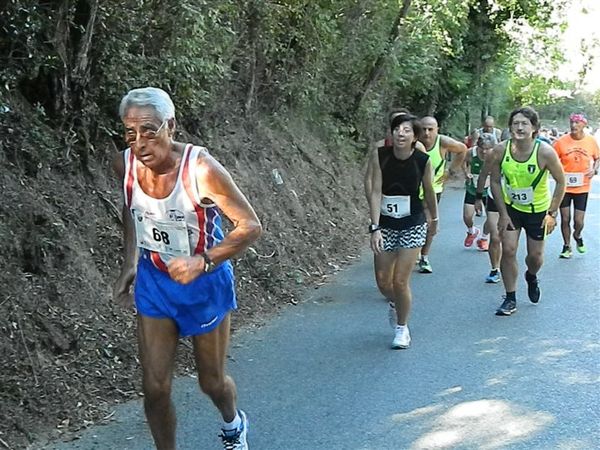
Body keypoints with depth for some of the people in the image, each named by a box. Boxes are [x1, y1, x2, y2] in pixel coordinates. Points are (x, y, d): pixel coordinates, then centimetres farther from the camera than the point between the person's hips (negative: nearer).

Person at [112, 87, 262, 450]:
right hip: (153, 281, 3)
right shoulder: (125, 164, -13)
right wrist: (130, 263, 2)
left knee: (212, 382, 16)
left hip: (205, 283, -3)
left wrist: (202, 262, -37)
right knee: (155, 388, 1)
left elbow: (250, 226, -24)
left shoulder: (201, 169, -28)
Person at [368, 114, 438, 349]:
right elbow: (376, 192, -13)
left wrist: (434, 219, 17)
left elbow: (429, 192, 4)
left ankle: (402, 327, 18)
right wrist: (375, 228, -19)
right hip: (386, 225, 2)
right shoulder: (381, 156, -12)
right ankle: (400, 304, 41)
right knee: (383, 282, 6)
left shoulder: (423, 160, -13)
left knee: (400, 281, -5)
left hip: (413, 226, -2)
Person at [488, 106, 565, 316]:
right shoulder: (500, 151, -19)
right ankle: (510, 299, 7)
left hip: (538, 210, -1)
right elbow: (495, 181, -6)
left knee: (535, 256, 9)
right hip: (511, 207, 1)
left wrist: (552, 213, -13)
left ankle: (531, 277, 46)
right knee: (508, 250, -8)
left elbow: (561, 182, -12)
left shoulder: (545, 152, -25)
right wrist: (503, 213, -10)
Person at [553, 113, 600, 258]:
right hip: (564, 186, -1)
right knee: (565, 219, 5)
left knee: (578, 221, 1)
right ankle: (567, 246, 26)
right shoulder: (561, 141, -10)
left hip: (582, 187, 1)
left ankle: (577, 235, 37)